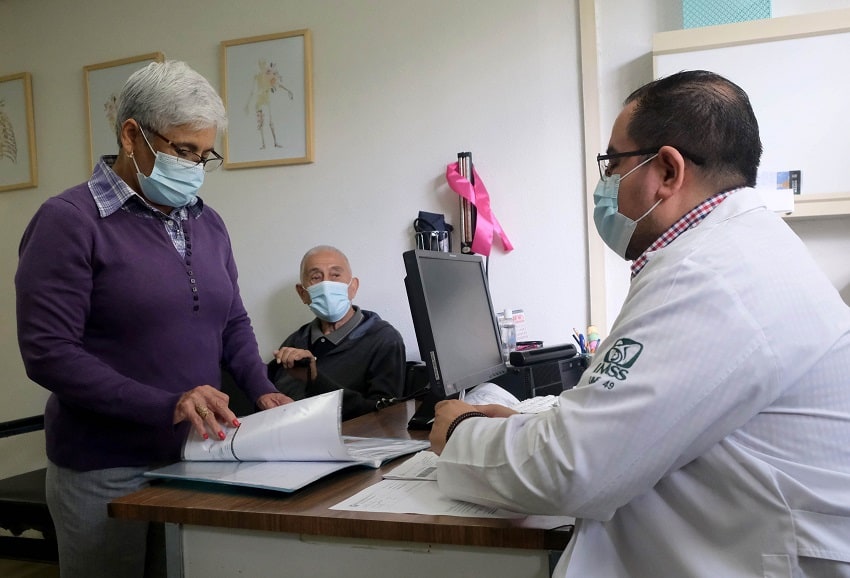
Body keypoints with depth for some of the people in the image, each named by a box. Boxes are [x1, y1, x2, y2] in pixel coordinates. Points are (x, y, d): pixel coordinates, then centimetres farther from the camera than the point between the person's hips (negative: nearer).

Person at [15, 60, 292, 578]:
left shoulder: (207, 223, 8)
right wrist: (166, 405, -26)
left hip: (199, 459, 6)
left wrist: (262, 389, -3)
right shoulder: (69, 221, -11)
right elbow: (48, 353, -18)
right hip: (107, 473, -5)